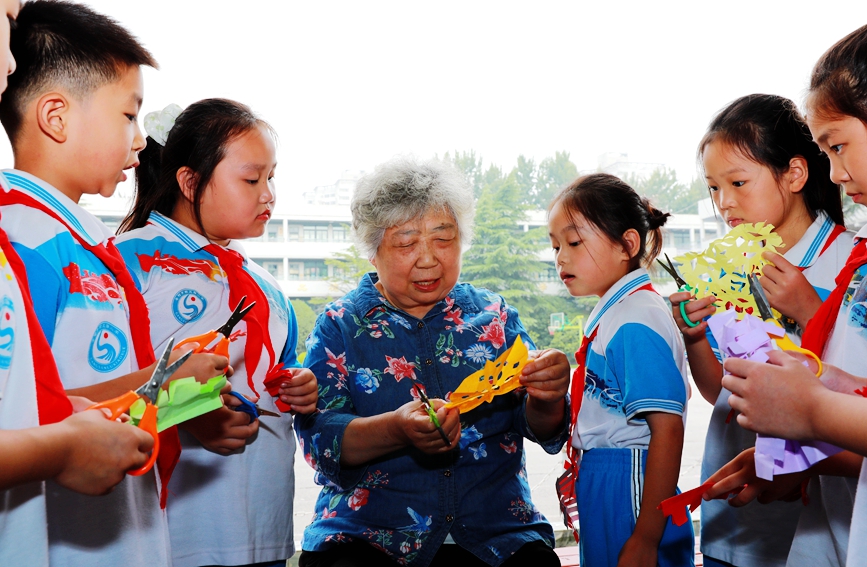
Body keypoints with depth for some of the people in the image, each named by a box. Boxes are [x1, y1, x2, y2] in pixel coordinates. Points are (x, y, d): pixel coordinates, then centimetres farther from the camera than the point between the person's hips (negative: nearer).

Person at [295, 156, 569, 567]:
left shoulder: (493, 316, 11)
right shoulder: (339, 326, 5)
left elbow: (543, 430, 7)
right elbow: (318, 437, -6)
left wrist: (546, 398, -16)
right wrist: (399, 430, -25)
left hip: (498, 534, 2)